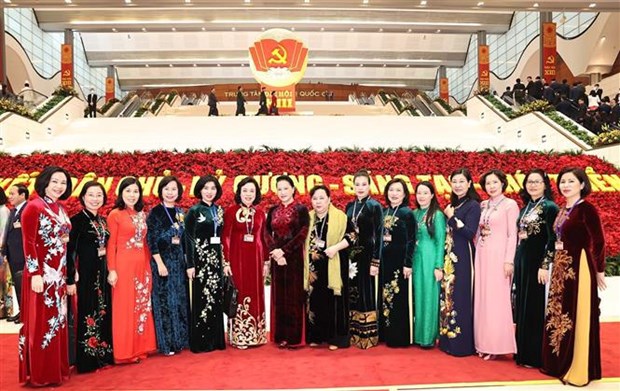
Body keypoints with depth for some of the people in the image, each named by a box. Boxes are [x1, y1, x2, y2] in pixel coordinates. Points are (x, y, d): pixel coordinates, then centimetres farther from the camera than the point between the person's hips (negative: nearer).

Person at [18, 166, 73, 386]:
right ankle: (40, 375, 12)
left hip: (59, 273, 8)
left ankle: (56, 368, 25)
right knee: (40, 323, 1)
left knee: (57, 321, 14)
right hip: (41, 273, -8)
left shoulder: (60, 209, 12)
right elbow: (28, 243, -14)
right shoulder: (34, 207, -10)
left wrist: (69, 271, 16)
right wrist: (35, 274, -19)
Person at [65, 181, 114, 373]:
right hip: (85, 274, -7)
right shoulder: (77, 220, -9)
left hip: (103, 273, 7)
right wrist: (70, 279, -17)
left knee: (104, 313, 12)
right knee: (87, 314, -1)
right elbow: (69, 251, -13)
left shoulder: (103, 220, 11)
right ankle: (87, 360, 9)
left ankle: (103, 355, 24)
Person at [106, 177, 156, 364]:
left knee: (142, 306, 10)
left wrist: (149, 263, 12)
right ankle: (125, 351, 10)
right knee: (125, 308, 0)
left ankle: (141, 347, 20)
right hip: (124, 265, -6)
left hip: (143, 265, 6)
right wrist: (112, 270, -12)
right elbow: (111, 245, -7)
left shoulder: (142, 214, 13)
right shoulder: (115, 215, -4)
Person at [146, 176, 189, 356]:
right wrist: (160, 263, -16)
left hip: (179, 260, 6)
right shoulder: (155, 212, -6)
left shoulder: (180, 212, 10)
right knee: (165, 300, -1)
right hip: (163, 260, -6)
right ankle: (166, 343, 8)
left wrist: (187, 262, 9)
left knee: (180, 300, 10)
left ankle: (179, 339, 20)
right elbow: (151, 240, -11)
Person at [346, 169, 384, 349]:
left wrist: (375, 262, -14)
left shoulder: (375, 206, -5)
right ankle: (354, 334, 18)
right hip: (350, 255, 5)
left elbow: (378, 235, -9)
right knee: (352, 294, 8)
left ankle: (368, 336, 10)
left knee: (366, 293, -1)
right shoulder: (349, 206, 11)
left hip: (367, 254, -5)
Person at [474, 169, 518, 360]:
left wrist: (509, 260, -14)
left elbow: (512, 235, -8)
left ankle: (497, 345, 6)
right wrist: (477, 254, 9)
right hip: (482, 255, 6)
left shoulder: (510, 204, -3)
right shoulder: (484, 206, 13)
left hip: (499, 256, -6)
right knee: (482, 298, 8)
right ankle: (484, 343, 17)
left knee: (497, 299, -3)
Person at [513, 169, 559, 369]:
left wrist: (545, 266, -19)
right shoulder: (525, 208, 13)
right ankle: (523, 352, 24)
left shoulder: (549, 207, -9)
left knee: (535, 308, -1)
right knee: (521, 306, 12)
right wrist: (515, 262, 12)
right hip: (521, 261, 7)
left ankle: (535, 356, 10)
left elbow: (553, 240, -14)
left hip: (537, 262, -7)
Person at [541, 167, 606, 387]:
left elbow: (598, 241, -12)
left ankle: (578, 369, 12)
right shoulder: (563, 210, 12)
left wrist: (599, 270, -7)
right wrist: (555, 264, 9)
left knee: (577, 316, 0)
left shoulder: (586, 209, -12)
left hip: (579, 267, -9)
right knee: (559, 314, 14)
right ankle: (559, 363, 27)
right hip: (561, 267, 9)